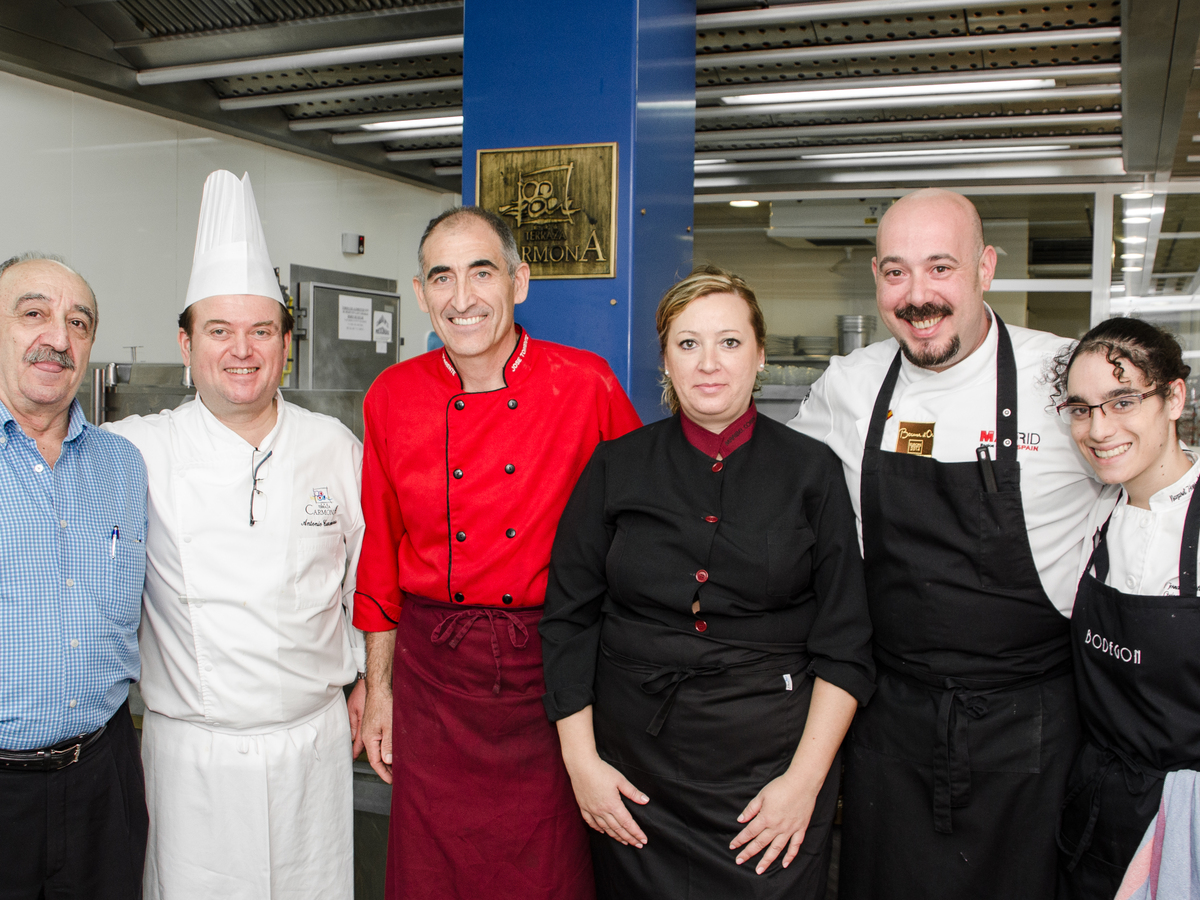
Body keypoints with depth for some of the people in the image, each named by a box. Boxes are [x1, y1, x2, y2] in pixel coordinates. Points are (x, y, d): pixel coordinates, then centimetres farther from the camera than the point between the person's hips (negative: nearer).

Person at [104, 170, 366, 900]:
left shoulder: (336, 448, 0)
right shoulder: (138, 452, -5)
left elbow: (370, 572, 9)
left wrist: (368, 679, 11)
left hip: (315, 738, 2)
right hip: (191, 750, -1)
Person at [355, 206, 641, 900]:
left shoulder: (587, 385, -8)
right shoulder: (392, 398, 0)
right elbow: (380, 554, 8)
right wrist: (378, 686, 9)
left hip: (550, 670, -2)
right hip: (432, 672, 2)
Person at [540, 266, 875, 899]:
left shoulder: (812, 470, -1)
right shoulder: (617, 466, 2)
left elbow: (846, 643, -2)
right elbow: (568, 619, 3)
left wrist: (805, 779, -9)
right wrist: (581, 760, -3)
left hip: (771, 760, -1)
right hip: (635, 764, 1)